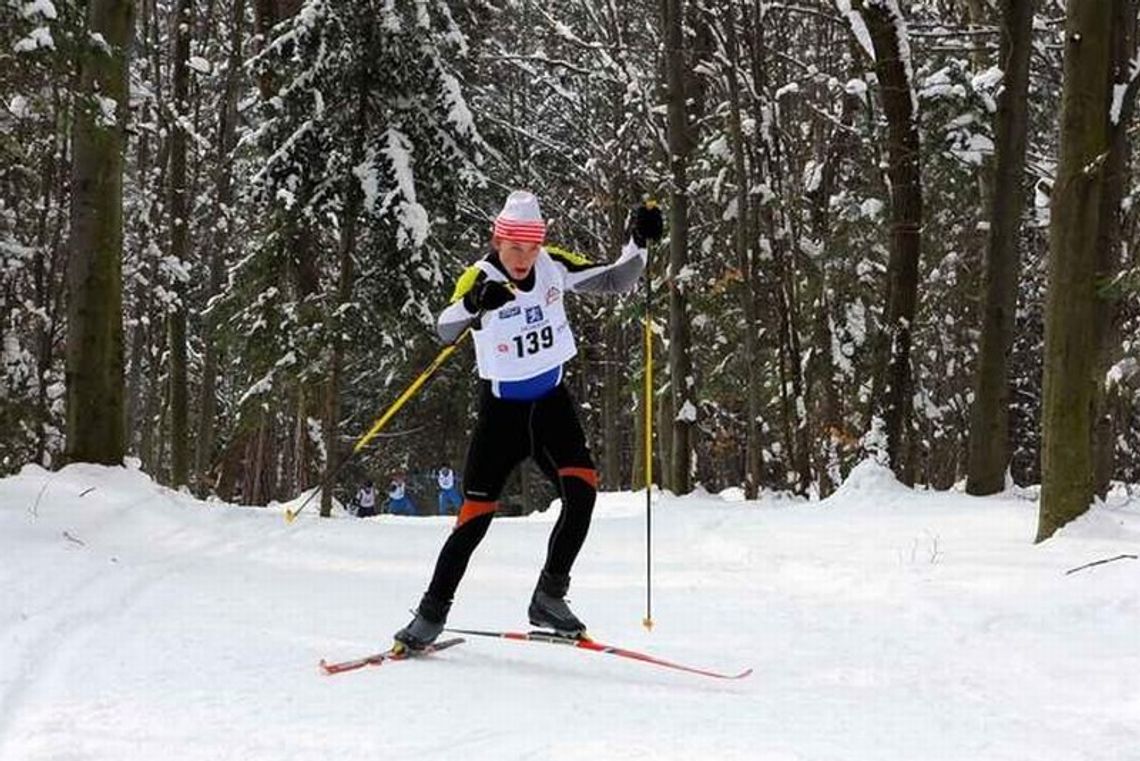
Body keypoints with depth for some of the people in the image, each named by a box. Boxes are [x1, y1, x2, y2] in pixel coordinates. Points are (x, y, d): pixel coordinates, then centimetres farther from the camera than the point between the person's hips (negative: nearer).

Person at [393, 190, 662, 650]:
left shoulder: (554, 266, -7)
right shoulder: (479, 278, -18)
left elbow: (615, 281, 0)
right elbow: (445, 330, -32)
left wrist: (638, 243, -18)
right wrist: (474, 303, -53)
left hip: (551, 403, 3)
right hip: (501, 408, -3)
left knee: (582, 490, -20)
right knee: (475, 517, -5)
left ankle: (549, 598, -8)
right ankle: (431, 614, 11)